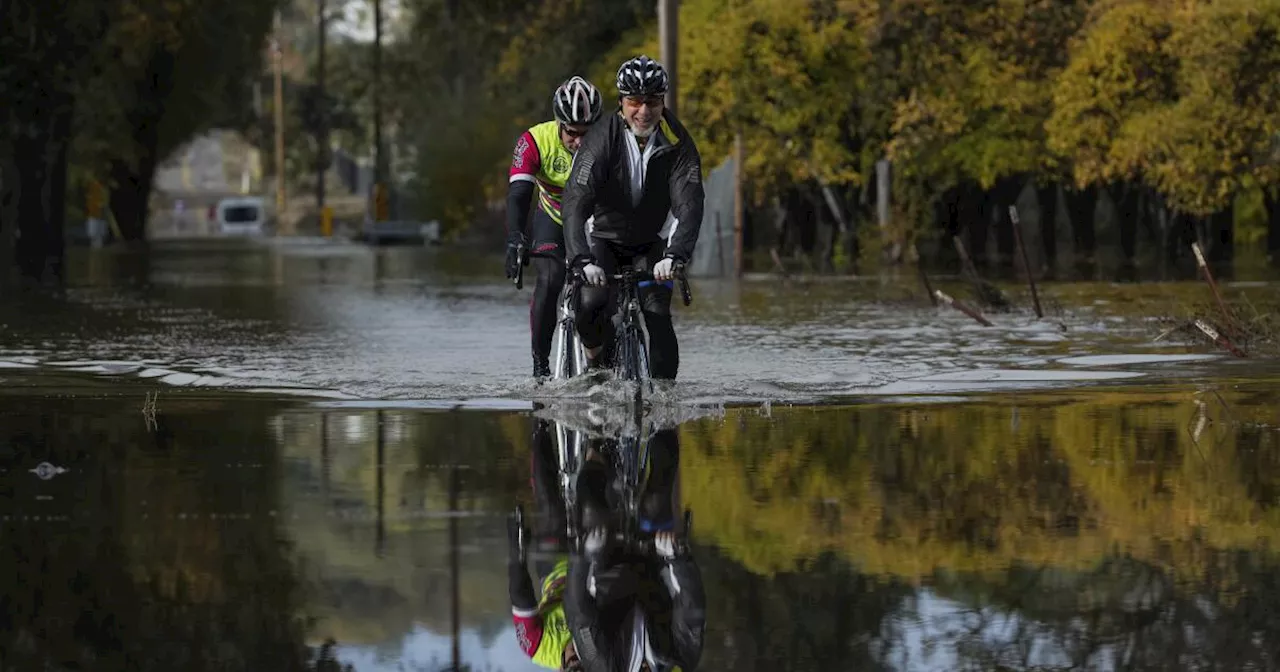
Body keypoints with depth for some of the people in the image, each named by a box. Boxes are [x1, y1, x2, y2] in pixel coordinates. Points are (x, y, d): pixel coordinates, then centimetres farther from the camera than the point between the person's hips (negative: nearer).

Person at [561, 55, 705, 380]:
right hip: (604, 237, -1)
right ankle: (596, 359, 7)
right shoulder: (601, 140, -26)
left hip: (652, 243, 1)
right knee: (591, 305, -24)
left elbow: (689, 203, -29)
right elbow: (576, 202, -34)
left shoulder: (677, 142, -20)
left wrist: (674, 256, -47)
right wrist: (583, 261, -49)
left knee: (658, 316, -15)